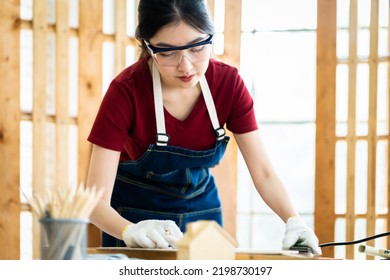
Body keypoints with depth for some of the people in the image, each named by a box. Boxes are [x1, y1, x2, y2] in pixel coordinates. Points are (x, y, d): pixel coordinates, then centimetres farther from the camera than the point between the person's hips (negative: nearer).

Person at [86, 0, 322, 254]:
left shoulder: (228, 83, -17)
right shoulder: (126, 92, -27)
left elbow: (263, 172, -14)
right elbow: (97, 200, -29)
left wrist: (293, 221, -33)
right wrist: (130, 231, -49)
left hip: (202, 208, 3)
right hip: (136, 215, -3)